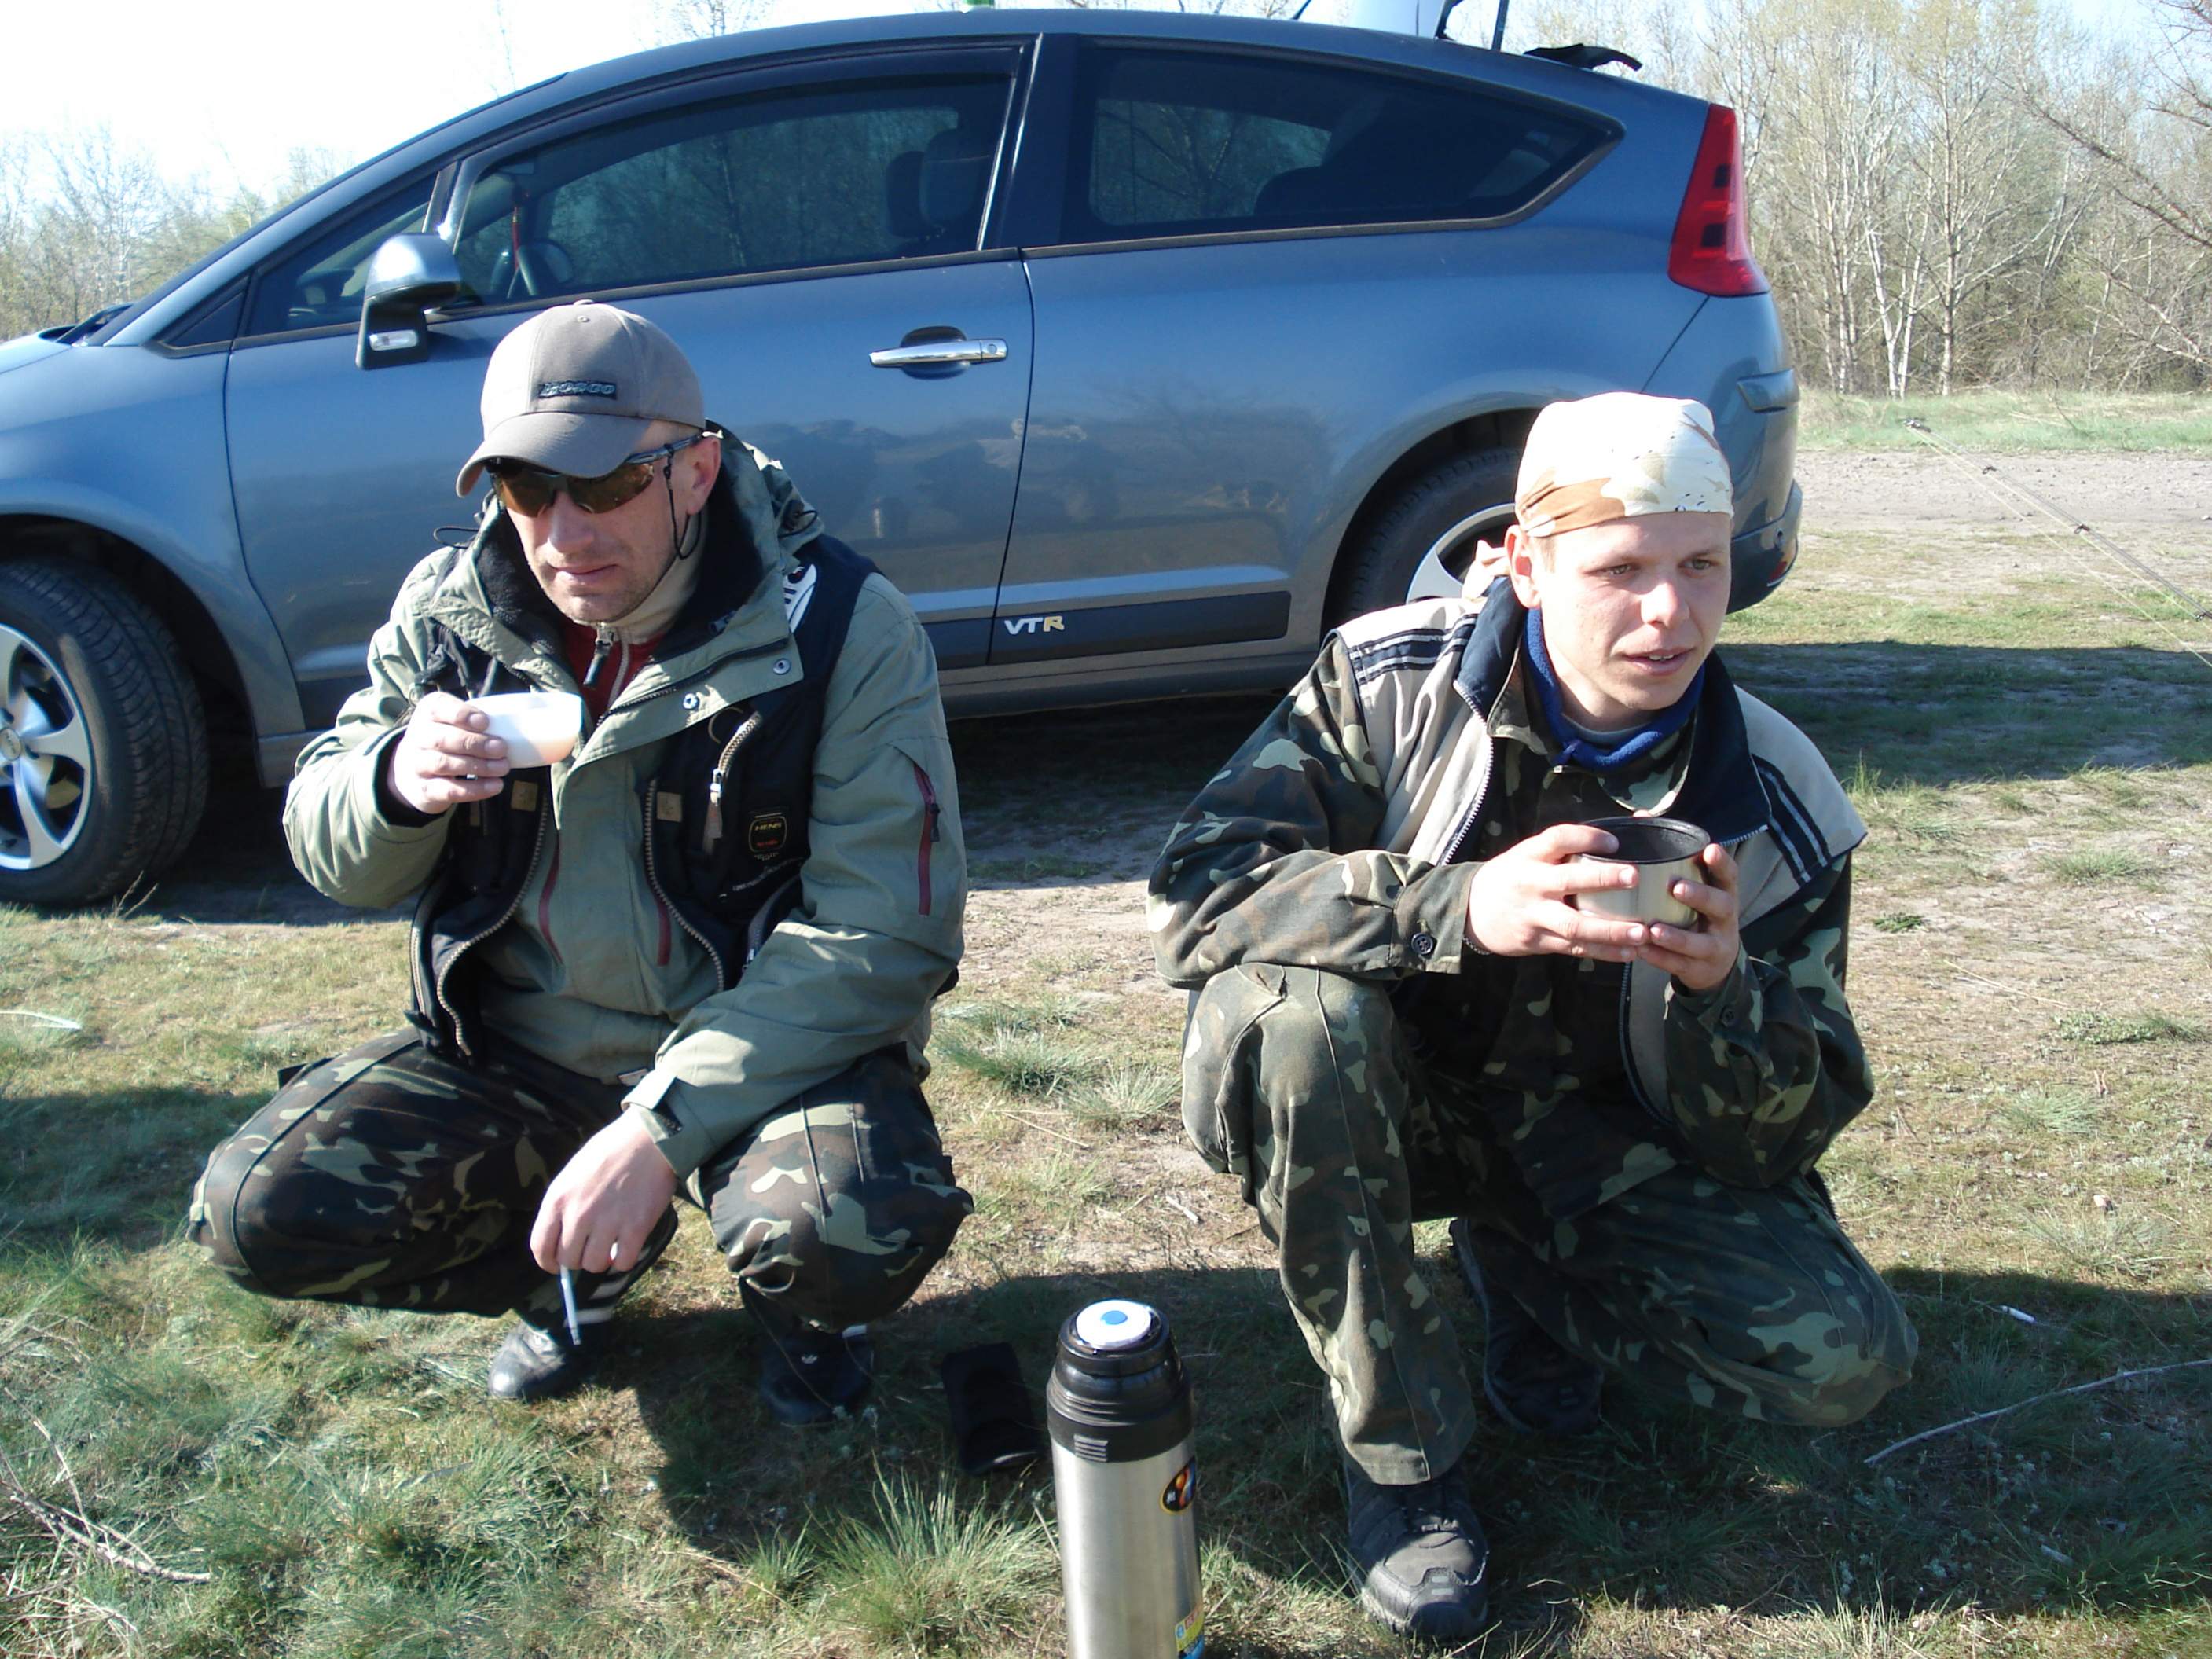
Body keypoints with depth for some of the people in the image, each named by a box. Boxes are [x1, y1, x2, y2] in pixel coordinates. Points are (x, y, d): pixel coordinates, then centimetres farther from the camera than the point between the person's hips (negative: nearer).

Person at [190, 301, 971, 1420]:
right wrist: (396, 784, -20)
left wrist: (660, 1129, -29)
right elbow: (333, 857, 7)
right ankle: (579, 1264, 15)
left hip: (755, 1046, -3)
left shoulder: (837, 626, -16)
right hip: (510, 1047, 4)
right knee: (259, 1219, -15)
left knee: (852, 1233, -34)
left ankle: (800, 1302, 8)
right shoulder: (451, 610, -3)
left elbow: (883, 933, -21)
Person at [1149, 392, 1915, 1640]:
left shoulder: (1778, 806, -14)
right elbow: (1199, 894, -29)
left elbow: (1778, 1144, -11)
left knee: (1845, 1360, -17)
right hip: (1394, 1101, -1)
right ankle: (1402, 1456, -17)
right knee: (1288, 1005, -35)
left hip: (1587, 1135, 2)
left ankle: (1523, 1270, 12)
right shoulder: (1394, 681, -19)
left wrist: (1719, 988, -34)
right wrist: (1462, 907, -44)